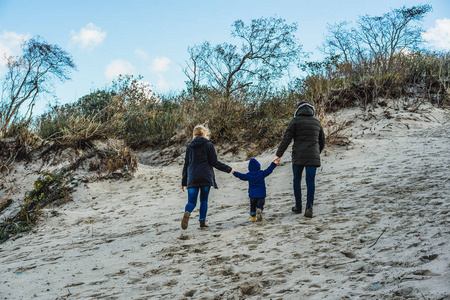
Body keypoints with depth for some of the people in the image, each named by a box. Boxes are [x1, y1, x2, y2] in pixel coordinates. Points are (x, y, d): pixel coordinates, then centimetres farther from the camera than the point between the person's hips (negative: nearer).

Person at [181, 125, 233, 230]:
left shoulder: (189, 146, 11)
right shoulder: (208, 145, 1)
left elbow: (186, 165, 12)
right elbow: (214, 162, -2)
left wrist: (184, 182, 16)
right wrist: (229, 169, 8)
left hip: (192, 178, 2)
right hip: (206, 177, -2)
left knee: (191, 202, 3)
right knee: (204, 200, 12)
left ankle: (187, 213, -30)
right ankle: (202, 222, 4)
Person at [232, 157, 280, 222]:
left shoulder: (248, 175, -2)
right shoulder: (262, 173, -4)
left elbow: (241, 176, 9)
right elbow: (268, 171, 0)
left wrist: (235, 173, 24)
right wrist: (274, 164, 8)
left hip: (252, 194, 1)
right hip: (261, 193, -1)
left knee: (252, 205, 15)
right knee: (260, 204, 3)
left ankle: (253, 216, 13)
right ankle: (259, 210, -29)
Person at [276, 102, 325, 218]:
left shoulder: (295, 120, 0)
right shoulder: (316, 122, 15)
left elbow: (286, 139, -8)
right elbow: (322, 141, 23)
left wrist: (279, 155, -8)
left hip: (298, 156, -2)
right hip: (313, 156, 2)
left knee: (297, 180, 12)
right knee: (310, 181, 0)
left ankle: (298, 206, 19)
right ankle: (309, 206, -15)